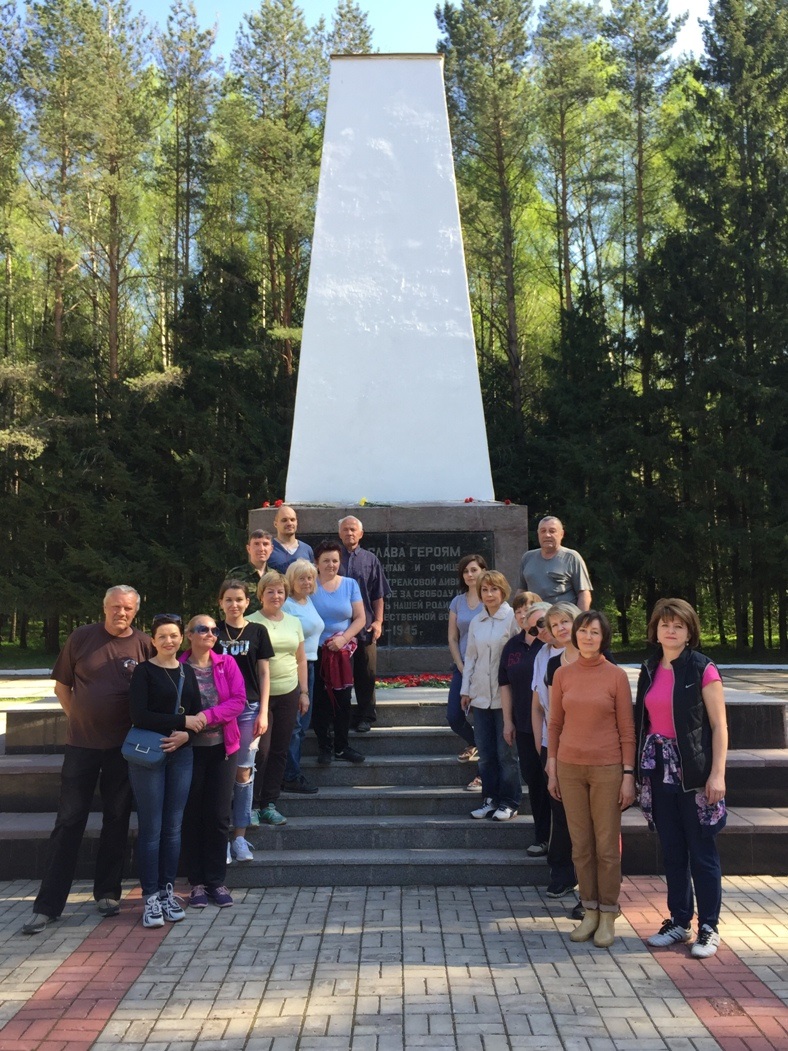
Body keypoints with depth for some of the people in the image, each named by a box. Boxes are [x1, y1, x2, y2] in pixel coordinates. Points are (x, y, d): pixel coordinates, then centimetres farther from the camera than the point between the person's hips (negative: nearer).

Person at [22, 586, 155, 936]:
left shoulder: (144, 644, -2)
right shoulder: (82, 637, -1)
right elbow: (62, 686, 7)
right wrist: (79, 719, 1)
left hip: (123, 746, 0)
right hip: (81, 744, 0)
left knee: (116, 820, 9)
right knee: (68, 821, 3)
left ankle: (107, 893, 23)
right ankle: (48, 905, 9)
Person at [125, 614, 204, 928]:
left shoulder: (187, 673, 11)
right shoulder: (144, 671, -4)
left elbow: (197, 715, 9)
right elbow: (139, 715, -14)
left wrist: (185, 735, -12)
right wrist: (183, 721, -17)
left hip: (181, 754, 4)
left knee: (173, 827, 8)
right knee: (151, 828, -1)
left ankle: (167, 891, 18)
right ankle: (150, 897, 8)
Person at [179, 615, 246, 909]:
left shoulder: (227, 663, 2)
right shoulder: (178, 667, -3)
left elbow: (239, 700, -7)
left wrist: (207, 716, -18)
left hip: (222, 746, 1)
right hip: (190, 748, -1)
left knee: (219, 815, 5)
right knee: (192, 815, 6)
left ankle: (216, 881, 16)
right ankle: (197, 882, 17)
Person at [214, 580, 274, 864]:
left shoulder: (257, 632, 4)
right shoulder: (214, 632, 5)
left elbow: (263, 673, 5)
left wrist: (263, 712, -2)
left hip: (248, 708, 0)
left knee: (243, 771, 3)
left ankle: (239, 837, 13)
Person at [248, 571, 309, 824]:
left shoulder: (294, 622, 11)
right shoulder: (251, 623, -5)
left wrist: (304, 692, 12)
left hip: (288, 694, 5)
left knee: (279, 751, 8)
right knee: (260, 751, -6)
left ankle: (269, 805, 17)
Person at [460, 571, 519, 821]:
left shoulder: (513, 619, -6)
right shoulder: (476, 622, 10)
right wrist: (465, 690, 10)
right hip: (480, 696, 5)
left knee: (506, 752, 2)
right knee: (485, 752, 9)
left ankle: (509, 802, 14)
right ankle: (490, 798, 21)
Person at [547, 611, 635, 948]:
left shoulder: (617, 676, -4)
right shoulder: (562, 675, 4)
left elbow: (626, 729, -2)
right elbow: (555, 724, 9)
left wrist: (629, 775, -5)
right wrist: (552, 769, 7)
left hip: (607, 768, -2)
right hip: (570, 768, 3)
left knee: (607, 845, 4)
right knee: (580, 845, 9)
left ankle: (608, 916, 18)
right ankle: (589, 913, 22)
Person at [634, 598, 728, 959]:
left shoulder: (703, 670, -8)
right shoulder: (650, 670, 8)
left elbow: (719, 726, -9)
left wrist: (717, 773, -14)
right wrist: (639, 770, 8)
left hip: (694, 772, -5)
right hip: (659, 770, 5)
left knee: (702, 851, 4)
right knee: (671, 850, 13)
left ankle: (708, 928, 16)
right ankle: (678, 921, 25)